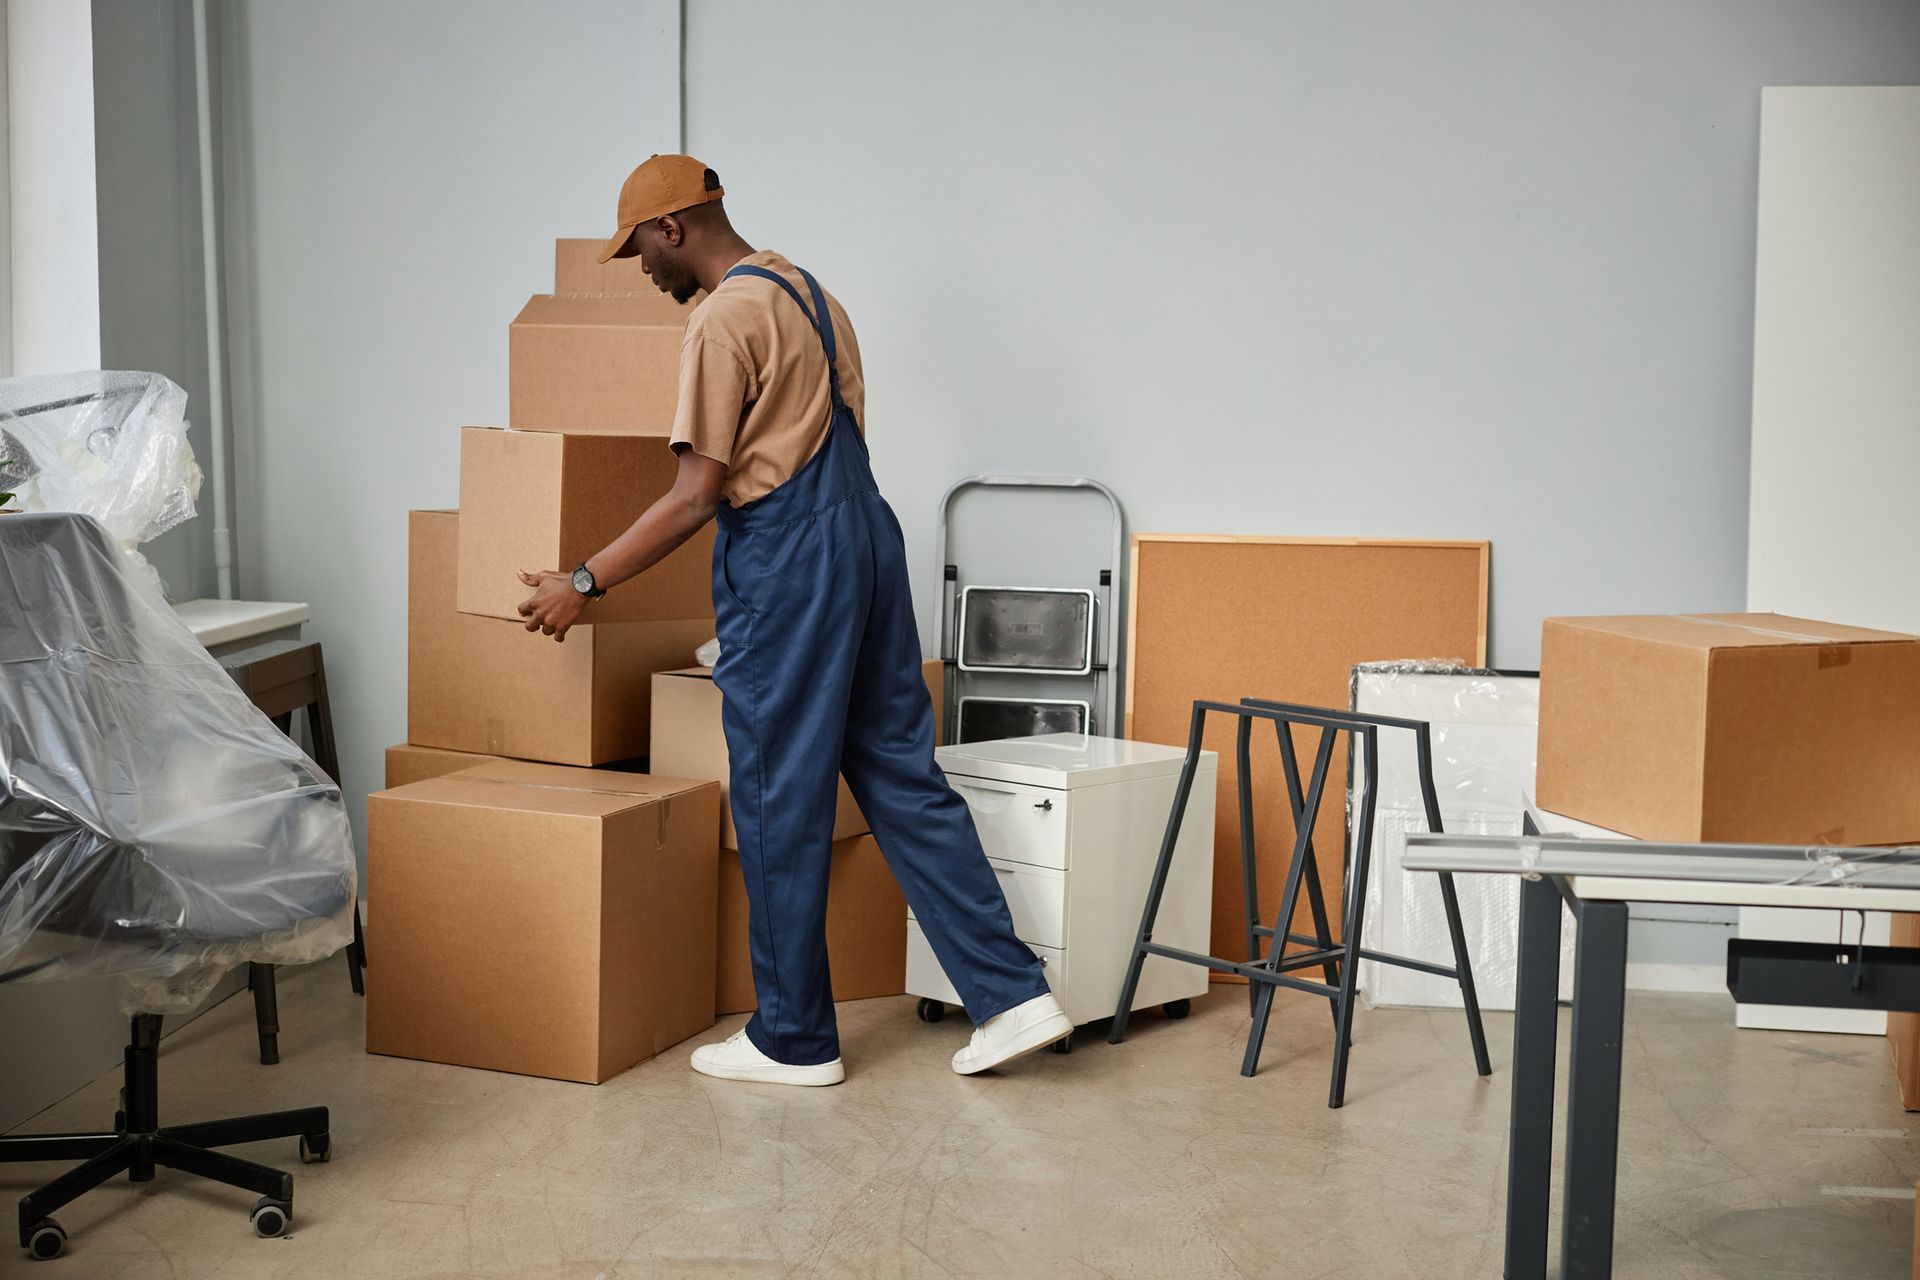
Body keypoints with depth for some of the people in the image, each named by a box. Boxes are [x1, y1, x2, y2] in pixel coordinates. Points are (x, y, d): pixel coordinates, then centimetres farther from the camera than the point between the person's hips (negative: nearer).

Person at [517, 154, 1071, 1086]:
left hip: (785, 564, -9)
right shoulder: (809, 292, 18)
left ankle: (793, 1039, 11)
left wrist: (585, 584, -8)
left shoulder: (723, 319, -11)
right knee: (903, 777, 10)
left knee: (780, 803, 1)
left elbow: (697, 495, -15)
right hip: (866, 536, 9)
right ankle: (1011, 994, 8)